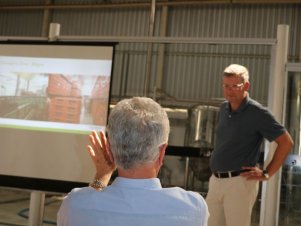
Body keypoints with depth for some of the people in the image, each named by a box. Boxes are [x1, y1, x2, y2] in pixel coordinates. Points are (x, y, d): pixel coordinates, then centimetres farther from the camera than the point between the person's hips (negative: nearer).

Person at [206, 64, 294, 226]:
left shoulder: (257, 113, -11)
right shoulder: (224, 109, 11)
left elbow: (286, 142, -10)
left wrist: (267, 174, -9)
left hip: (239, 182, -7)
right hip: (215, 181, 7)